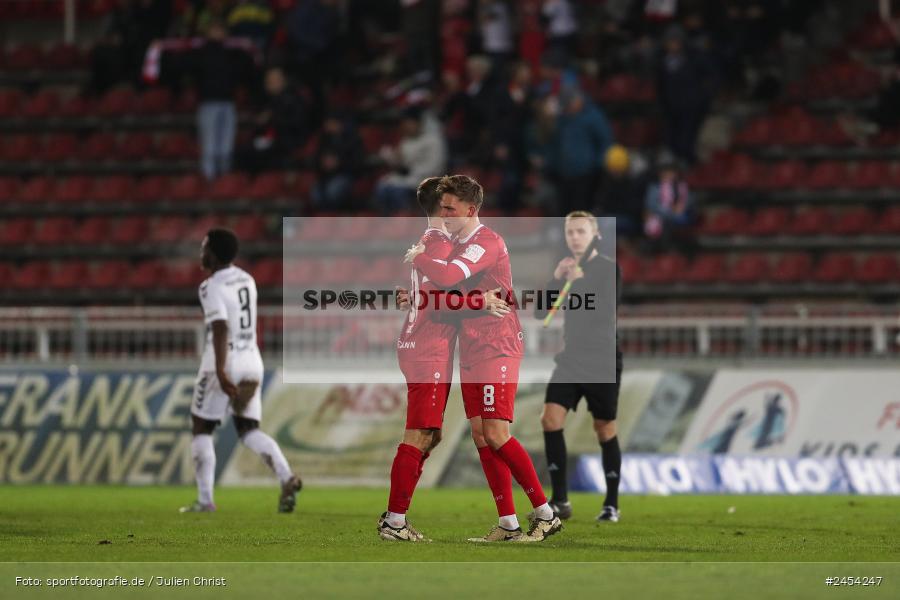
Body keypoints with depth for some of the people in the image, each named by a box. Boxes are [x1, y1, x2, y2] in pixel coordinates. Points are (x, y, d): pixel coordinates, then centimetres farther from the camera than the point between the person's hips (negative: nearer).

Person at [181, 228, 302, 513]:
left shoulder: (212, 287, -13)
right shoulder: (246, 280, 12)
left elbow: (220, 329, -24)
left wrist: (220, 372, -30)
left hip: (224, 361, -7)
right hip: (251, 359, 7)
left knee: (202, 428, 7)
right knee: (248, 429, 10)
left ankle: (205, 500, 3)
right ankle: (286, 477, -14)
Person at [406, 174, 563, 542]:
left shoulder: (486, 243, -14)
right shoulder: (459, 246, 17)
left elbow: (448, 276, -28)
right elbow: (447, 288, 28)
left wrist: (417, 257, -11)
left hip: (497, 348, -9)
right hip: (471, 352, 9)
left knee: (496, 433, -14)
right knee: (480, 435, 3)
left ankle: (545, 514, -7)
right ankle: (508, 524, 3)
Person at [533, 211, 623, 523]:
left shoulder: (608, 269, -7)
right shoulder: (566, 269, 10)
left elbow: (605, 312, -19)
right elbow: (540, 313, 3)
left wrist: (578, 283, -26)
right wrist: (556, 279, -10)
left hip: (603, 362, -5)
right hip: (570, 359, 5)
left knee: (604, 428, 1)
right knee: (551, 418, -12)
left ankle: (612, 503, 13)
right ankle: (560, 500, -9)